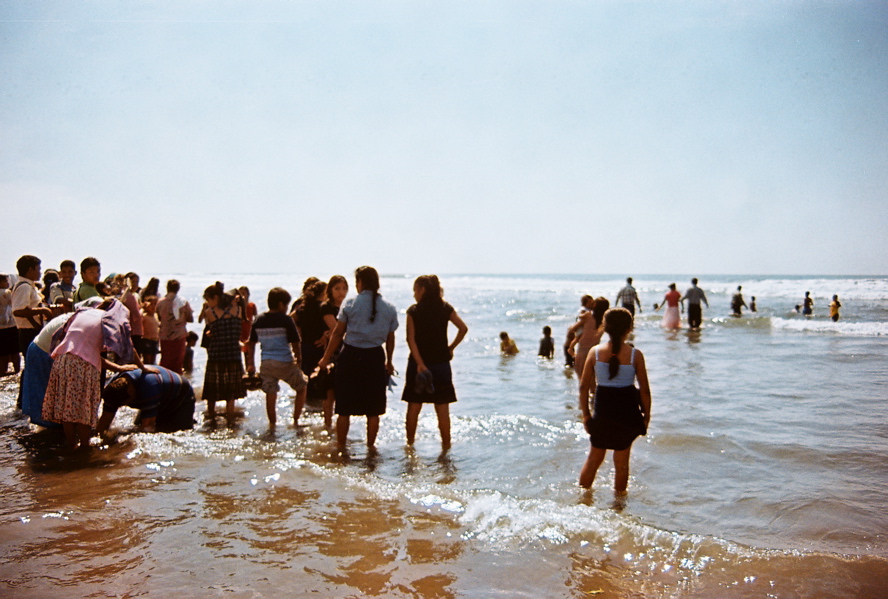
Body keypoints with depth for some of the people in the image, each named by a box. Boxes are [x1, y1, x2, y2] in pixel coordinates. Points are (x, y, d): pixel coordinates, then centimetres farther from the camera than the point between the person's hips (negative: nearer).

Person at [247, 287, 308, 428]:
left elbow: (251, 343, 11)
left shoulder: (259, 320, 6)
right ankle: (295, 420, 11)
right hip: (285, 363, -4)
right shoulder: (286, 320, -10)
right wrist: (298, 360, 6)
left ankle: (272, 424, 16)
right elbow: (295, 344, -9)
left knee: (270, 394, 12)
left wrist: (251, 364, 19)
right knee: (301, 388, 14)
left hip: (266, 363, 4)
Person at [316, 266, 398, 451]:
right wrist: (389, 362, 23)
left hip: (351, 355, -2)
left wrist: (326, 358, 6)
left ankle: (341, 446, 15)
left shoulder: (350, 304, -6)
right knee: (373, 409, 12)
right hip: (375, 358, 2)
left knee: (344, 408, 8)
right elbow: (390, 339, 9)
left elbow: (337, 334, -3)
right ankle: (371, 445, 21)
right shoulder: (389, 309, 2)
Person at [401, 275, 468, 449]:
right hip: (441, 363, 1)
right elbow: (463, 328, -6)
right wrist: (451, 347, 5)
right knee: (442, 409, 6)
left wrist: (419, 363, -16)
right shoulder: (446, 309, 1)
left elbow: (411, 339, -12)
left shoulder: (413, 311, -5)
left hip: (418, 364, -1)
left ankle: (410, 443, 20)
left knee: (413, 407, 10)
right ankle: (446, 444, 10)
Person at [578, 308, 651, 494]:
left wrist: (586, 414, 7)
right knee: (622, 461, 14)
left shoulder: (595, 352, -7)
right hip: (627, 412, -1)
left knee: (594, 457, 18)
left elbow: (584, 386, -4)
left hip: (602, 412, 2)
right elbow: (644, 390, -7)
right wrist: (646, 415, 7)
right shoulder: (635, 355, -11)